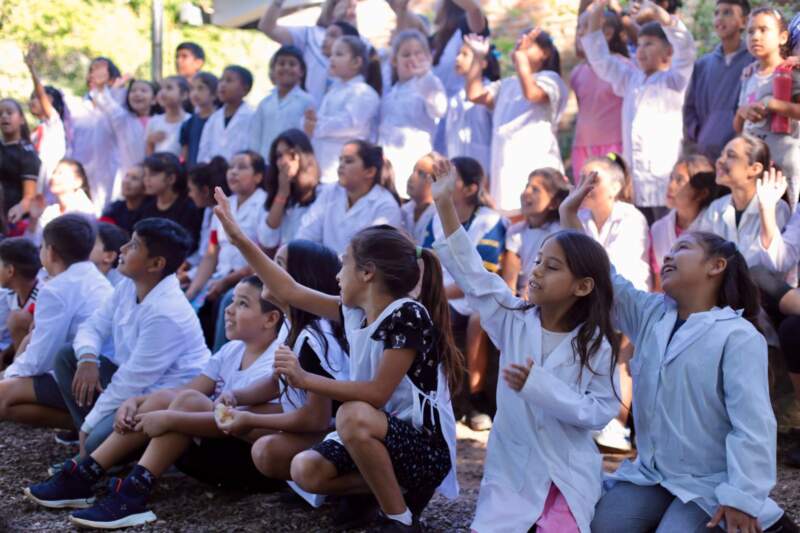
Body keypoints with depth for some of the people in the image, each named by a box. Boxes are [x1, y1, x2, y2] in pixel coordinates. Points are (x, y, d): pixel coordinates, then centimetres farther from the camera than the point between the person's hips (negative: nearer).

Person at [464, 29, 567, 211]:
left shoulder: (549, 78, 3)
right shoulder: (506, 84, 22)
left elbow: (532, 93, -18)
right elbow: (474, 94, 14)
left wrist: (521, 56, -18)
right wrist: (478, 57, 12)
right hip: (505, 167, 6)